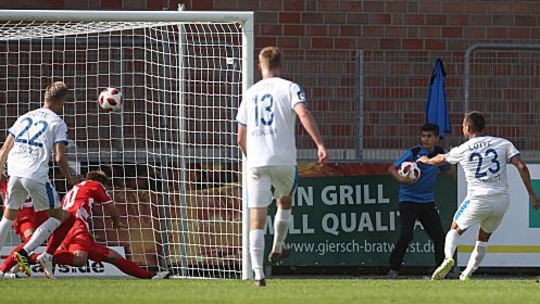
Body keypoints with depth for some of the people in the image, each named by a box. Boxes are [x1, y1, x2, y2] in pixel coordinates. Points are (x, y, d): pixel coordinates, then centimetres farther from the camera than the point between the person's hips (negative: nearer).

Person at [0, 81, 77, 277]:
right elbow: (59, 157, -6)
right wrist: (70, 179, 8)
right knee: (57, 216, 8)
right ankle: (25, 253, -7)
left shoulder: (25, 118, 19)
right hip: (36, 176, -6)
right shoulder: (57, 123, 2)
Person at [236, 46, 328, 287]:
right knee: (285, 202, 28)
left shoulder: (250, 93, 14)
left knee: (257, 217, -2)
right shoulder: (289, 88, 2)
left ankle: (258, 272, -13)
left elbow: (241, 138, 18)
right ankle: (277, 250, 39)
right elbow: (303, 114, -17)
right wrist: (320, 144, -20)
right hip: (284, 159, -2)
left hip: (256, 161, 2)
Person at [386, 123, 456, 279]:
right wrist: (401, 179, -33)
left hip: (427, 200, 5)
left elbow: (451, 174, 12)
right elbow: (392, 168, -14)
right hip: (409, 199, -5)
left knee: (439, 235, 2)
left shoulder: (439, 152, 3)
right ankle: (393, 269, -8)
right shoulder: (413, 153, -13)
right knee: (406, 235, -16)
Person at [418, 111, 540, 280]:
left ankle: (448, 256, -9)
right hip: (502, 200, 2)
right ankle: (467, 274, 12)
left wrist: (426, 160, 49)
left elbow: (441, 159, 27)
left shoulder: (462, 150, 6)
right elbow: (522, 167, -2)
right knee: (483, 239, 20)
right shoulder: (503, 144, 8)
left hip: (478, 199, -2)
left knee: (456, 229, 19)